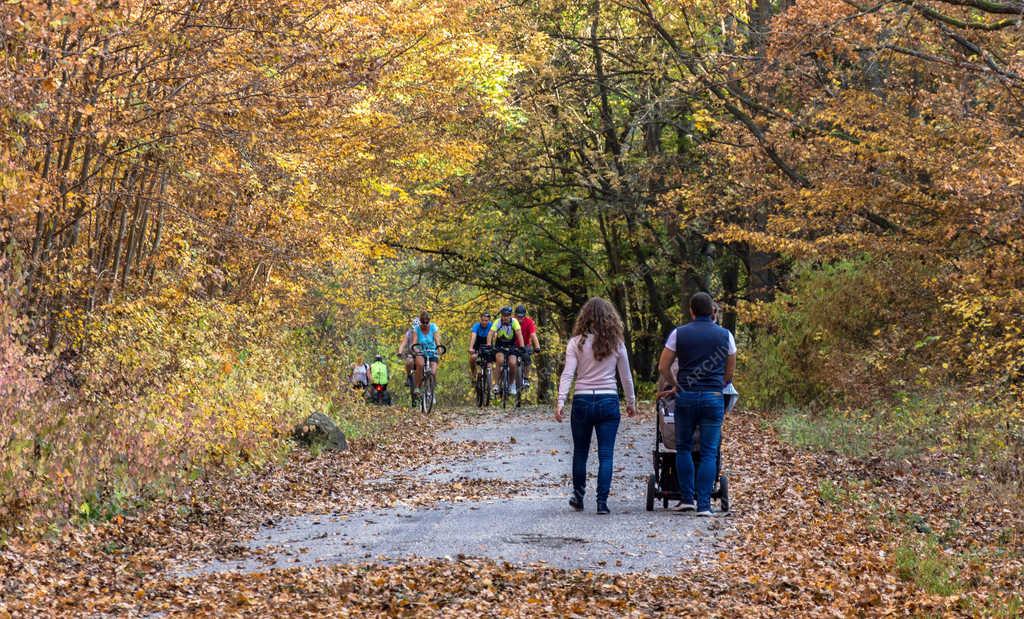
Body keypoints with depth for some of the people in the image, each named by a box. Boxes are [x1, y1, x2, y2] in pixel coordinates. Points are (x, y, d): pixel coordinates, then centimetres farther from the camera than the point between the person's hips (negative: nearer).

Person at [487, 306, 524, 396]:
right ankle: (495, 383, -20)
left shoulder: (514, 322, -17)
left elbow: (519, 334, -26)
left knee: (513, 363, -19)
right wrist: (488, 345, -42)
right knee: (500, 360, -29)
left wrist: (522, 347, -38)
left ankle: (512, 384, 5)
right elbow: (490, 334, -27)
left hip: (511, 346, 1)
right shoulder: (497, 322, -18)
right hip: (499, 345, -1)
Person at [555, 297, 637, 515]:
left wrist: (561, 401, -13)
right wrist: (631, 402, 20)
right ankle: (602, 501, -6)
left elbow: (567, 374, -10)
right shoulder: (616, 344, 2)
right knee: (606, 455, 1)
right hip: (609, 401, 0)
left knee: (580, 452, 16)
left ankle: (578, 497, 26)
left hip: (582, 401, 0)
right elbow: (626, 377, 8)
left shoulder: (577, 343, -2)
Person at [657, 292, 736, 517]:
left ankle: (687, 498, 9)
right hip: (713, 398, 0)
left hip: (686, 397, 0)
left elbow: (663, 367, 2)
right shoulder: (725, 335, 4)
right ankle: (703, 504, -6)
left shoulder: (679, 333, 2)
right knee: (709, 452, 0)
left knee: (684, 448, 14)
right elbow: (730, 371, 11)